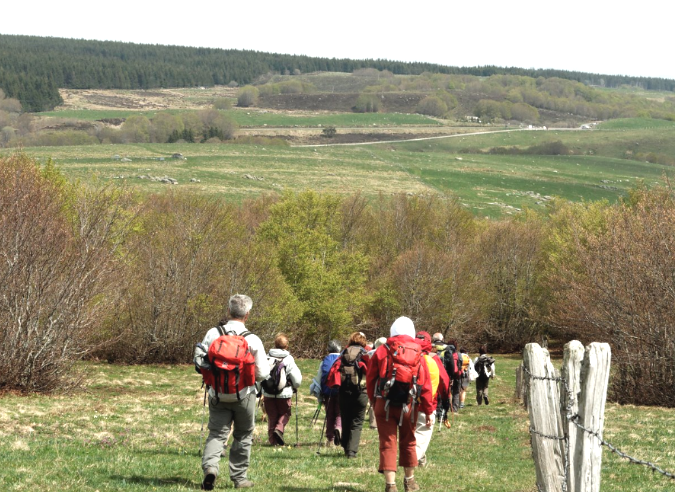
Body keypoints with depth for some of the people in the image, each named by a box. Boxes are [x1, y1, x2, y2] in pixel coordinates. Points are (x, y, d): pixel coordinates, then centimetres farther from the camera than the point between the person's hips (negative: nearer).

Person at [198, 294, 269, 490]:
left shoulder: (213, 334, -8)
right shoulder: (253, 340, -13)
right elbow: (262, 373, -10)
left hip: (218, 395, 1)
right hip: (244, 395, -1)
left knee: (216, 433, 5)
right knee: (243, 437, 15)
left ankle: (209, 466, -20)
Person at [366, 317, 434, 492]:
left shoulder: (382, 351, -2)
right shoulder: (418, 354, 1)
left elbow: (370, 379, 2)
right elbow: (426, 385, 0)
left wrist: (373, 401, 16)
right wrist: (428, 411, 6)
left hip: (384, 404, -2)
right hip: (409, 406, 2)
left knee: (388, 444, -1)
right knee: (408, 442, 18)